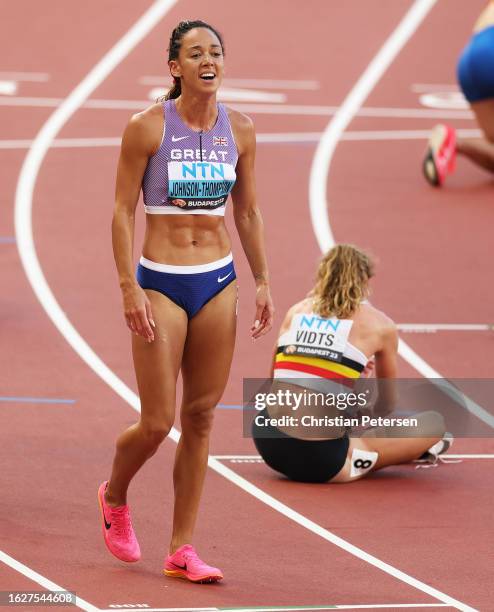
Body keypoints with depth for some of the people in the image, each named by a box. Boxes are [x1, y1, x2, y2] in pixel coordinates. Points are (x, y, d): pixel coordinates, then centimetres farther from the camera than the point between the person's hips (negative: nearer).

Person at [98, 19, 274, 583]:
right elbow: (123, 210, -7)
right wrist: (129, 289, -13)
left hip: (219, 283, 4)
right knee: (157, 423, -4)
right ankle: (114, 496, 29)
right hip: (161, 283, -4)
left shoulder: (239, 130, 4)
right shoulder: (147, 127, -9)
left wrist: (262, 283, 9)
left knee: (201, 418, 4)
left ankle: (182, 550, 10)